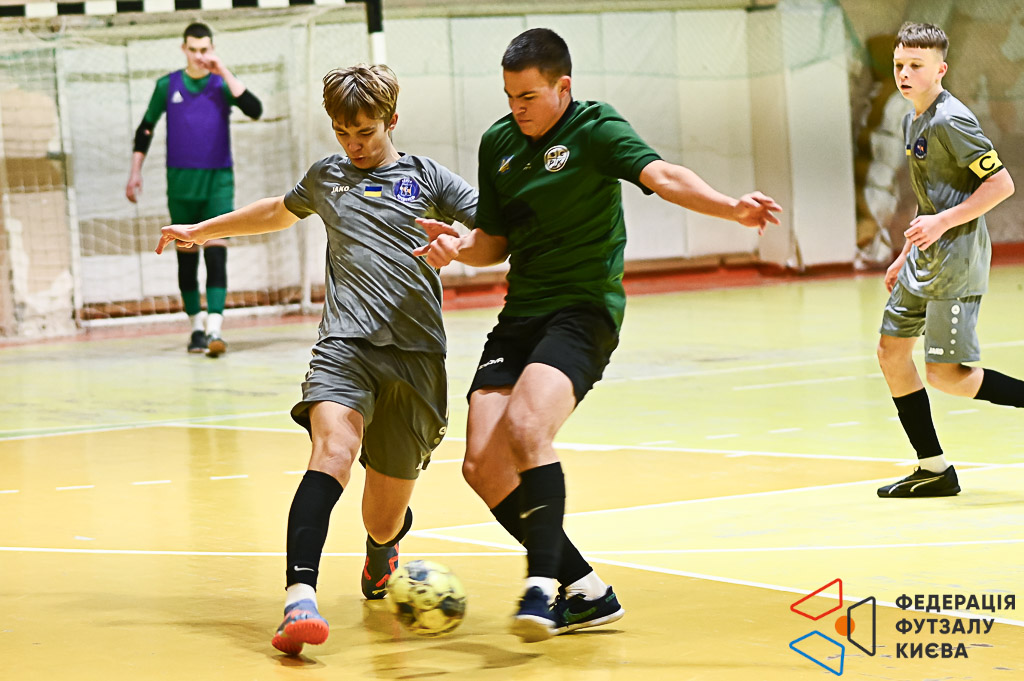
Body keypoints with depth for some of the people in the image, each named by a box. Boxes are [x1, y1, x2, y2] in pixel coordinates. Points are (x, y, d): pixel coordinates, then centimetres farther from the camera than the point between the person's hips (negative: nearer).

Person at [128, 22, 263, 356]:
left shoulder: (223, 82, 2)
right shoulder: (167, 85, 5)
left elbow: (254, 110, -15)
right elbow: (146, 128, 13)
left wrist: (224, 73, -17)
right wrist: (135, 172, 8)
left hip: (218, 182, -2)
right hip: (181, 183, 2)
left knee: (216, 254, -13)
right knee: (186, 257, 7)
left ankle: (214, 330, -21)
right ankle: (196, 325, 21)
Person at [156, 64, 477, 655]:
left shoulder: (425, 177, 12)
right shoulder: (326, 177, 21)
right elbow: (280, 211, 42)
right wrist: (203, 230, 51)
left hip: (415, 353, -1)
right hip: (346, 341, 1)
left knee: (385, 518, 4)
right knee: (334, 449, -31)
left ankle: (382, 553, 43)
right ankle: (300, 597, -41)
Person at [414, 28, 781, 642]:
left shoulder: (595, 130, -7)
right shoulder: (498, 142, 12)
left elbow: (663, 176, -25)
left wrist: (730, 207, -43)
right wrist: (457, 246, -1)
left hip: (584, 310, -7)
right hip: (520, 315, 7)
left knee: (526, 427, -31)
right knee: (483, 465, -6)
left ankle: (543, 584, -25)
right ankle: (586, 592, 5)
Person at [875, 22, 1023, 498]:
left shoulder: (950, 121, -17)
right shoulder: (913, 122, 13)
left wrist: (941, 223, -23)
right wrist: (907, 254, 23)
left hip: (957, 261, -10)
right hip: (926, 259, 10)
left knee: (944, 374, -11)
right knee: (891, 350, 10)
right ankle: (933, 470, 15)